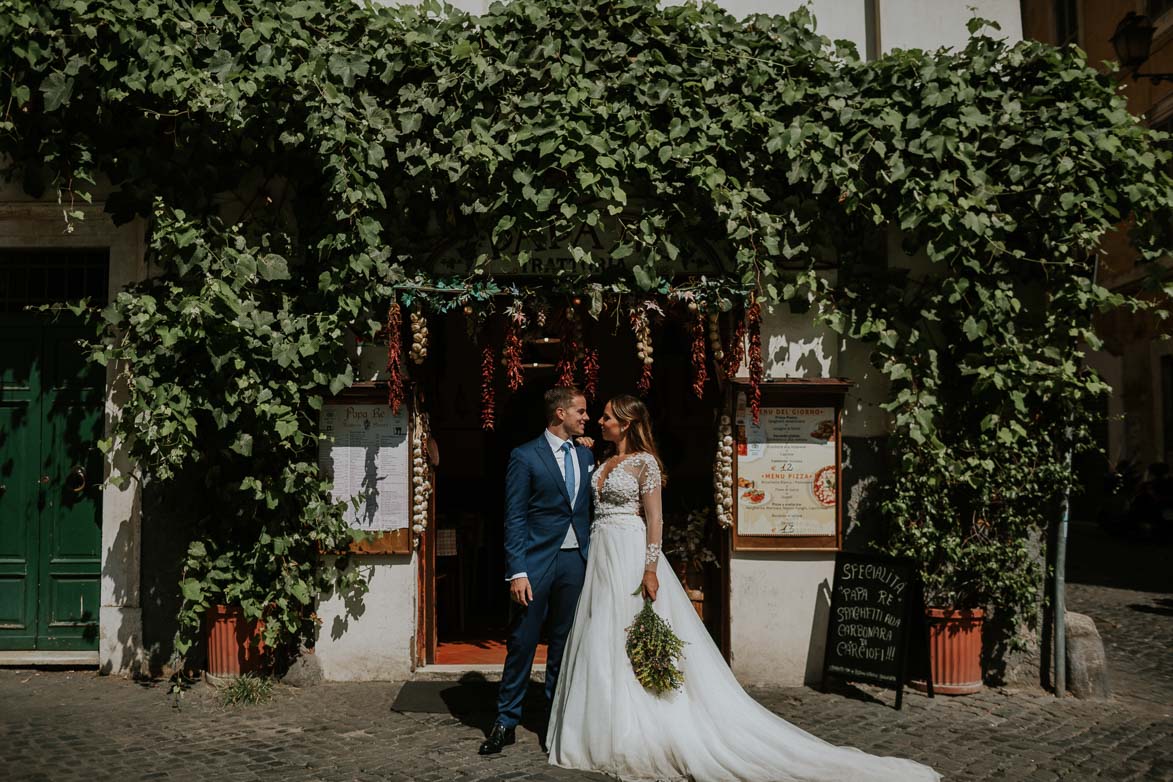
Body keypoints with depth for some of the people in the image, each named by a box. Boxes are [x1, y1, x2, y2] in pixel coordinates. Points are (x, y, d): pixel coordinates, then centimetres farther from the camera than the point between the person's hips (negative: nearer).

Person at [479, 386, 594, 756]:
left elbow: (590, 509, 14)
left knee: (565, 643, 13)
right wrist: (517, 572, -14)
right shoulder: (524, 457, -5)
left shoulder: (586, 455, 11)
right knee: (522, 643, 2)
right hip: (537, 562, -5)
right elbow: (514, 519, -8)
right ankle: (506, 722, 14)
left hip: (576, 561, 5)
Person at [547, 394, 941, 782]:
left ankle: (639, 738, 6)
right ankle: (607, 733, 18)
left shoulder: (644, 463, -10)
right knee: (601, 644, 9)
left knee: (631, 645, -4)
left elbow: (654, 519, -14)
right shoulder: (604, 462, 14)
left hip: (630, 558, -8)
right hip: (601, 557, 8)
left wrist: (650, 569, -20)